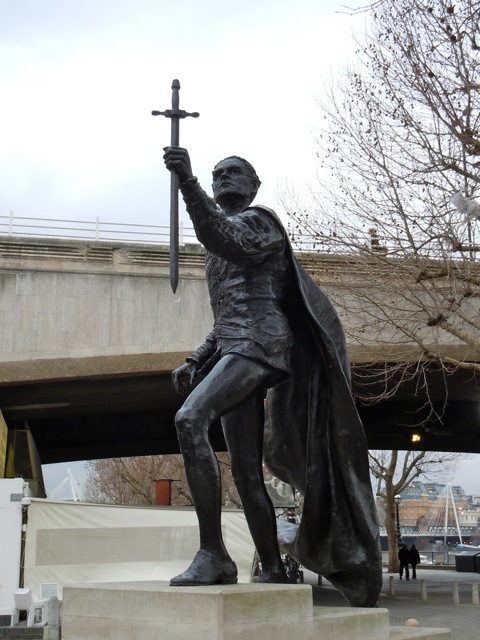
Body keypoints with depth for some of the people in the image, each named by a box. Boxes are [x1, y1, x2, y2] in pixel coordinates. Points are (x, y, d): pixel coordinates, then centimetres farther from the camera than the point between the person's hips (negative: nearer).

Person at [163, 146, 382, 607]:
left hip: (261, 342, -10)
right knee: (246, 473, 4)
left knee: (190, 419, -30)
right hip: (234, 349, 10)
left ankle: (212, 554, -30)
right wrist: (195, 363, 17)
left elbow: (226, 238, -22)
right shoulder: (217, 253, 29)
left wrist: (187, 182, -31)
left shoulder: (259, 221, 3)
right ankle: (274, 573, 10)